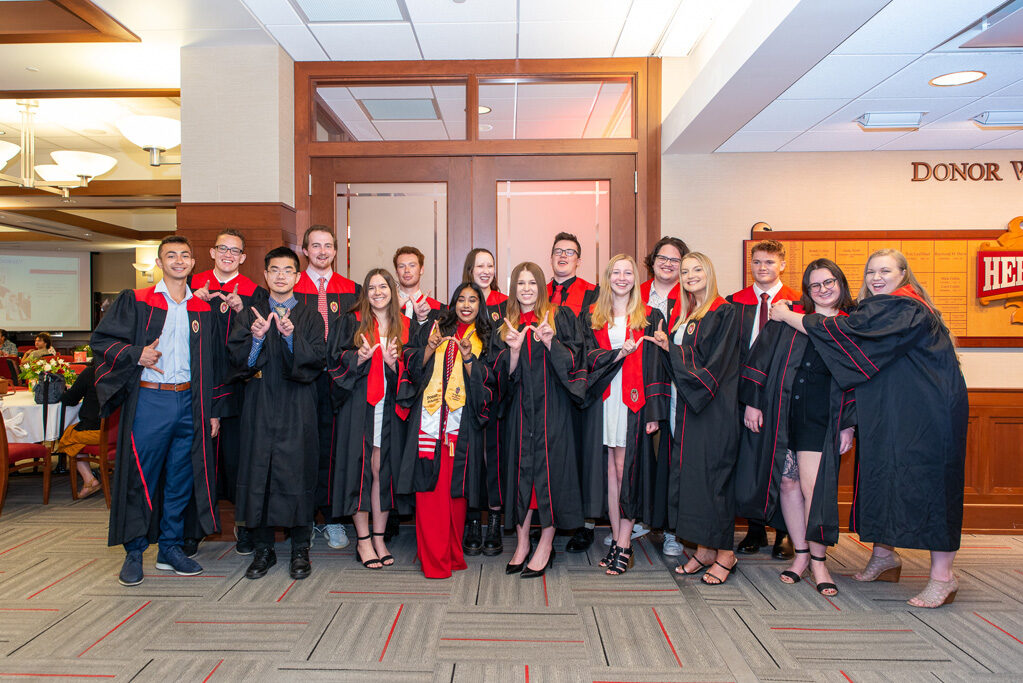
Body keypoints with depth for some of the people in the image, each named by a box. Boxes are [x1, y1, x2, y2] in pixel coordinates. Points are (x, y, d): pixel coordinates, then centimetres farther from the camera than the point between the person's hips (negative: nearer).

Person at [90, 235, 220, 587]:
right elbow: (100, 340, 1)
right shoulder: (135, 301, 3)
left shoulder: (202, 309, 11)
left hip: (188, 403, 3)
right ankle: (134, 552, 18)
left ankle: (170, 548, 23)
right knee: (140, 478, 2)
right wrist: (137, 355, -16)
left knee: (181, 479, 9)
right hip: (148, 402, -3)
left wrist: (211, 410, 8)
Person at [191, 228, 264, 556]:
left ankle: (245, 526, 17)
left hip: (237, 387, -1)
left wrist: (240, 311, -15)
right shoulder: (193, 287, 12)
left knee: (238, 456, 3)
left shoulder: (254, 293, 6)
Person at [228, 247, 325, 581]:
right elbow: (238, 360, 1)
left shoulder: (311, 317, 7)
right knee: (258, 473, 3)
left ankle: (300, 550, 14)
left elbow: (317, 360, -6)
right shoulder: (250, 315, 11)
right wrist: (256, 338, -16)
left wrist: (292, 337, -21)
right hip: (260, 406, 2)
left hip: (297, 409, -1)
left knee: (297, 473, 0)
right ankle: (263, 549, 18)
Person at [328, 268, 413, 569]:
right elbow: (335, 359, 0)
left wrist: (393, 363, -11)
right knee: (362, 468, -1)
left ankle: (379, 537, 16)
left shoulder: (403, 326, 10)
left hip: (390, 407, 2)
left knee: (384, 469, 3)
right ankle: (363, 540, 11)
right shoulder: (352, 322, 5)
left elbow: (409, 370, 9)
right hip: (359, 405, -2)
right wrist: (359, 357, -18)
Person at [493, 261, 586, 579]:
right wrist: (514, 349, -13)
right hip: (519, 407, 3)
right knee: (519, 468, 4)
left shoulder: (561, 317, 4)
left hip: (552, 406, -3)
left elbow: (571, 361, -3)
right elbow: (503, 374, 5)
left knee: (549, 467, -4)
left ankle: (546, 546, 8)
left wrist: (550, 342, -19)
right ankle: (522, 543, 16)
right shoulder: (505, 326, 12)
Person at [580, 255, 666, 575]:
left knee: (626, 467, -5)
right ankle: (617, 538, 15)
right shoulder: (592, 316, 12)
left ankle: (624, 544, 4)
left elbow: (655, 365, 2)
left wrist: (654, 411, -5)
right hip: (603, 400, 2)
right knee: (609, 468, 5)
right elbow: (588, 356, 2)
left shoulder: (650, 317, 7)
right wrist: (619, 353, -15)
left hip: (633, 400, -2)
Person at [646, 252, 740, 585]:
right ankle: (704, 550, 19)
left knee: (712, 473, -3)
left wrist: (671, 348, -9)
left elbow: (715, 363, -15)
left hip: (713, 408, -7)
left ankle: (725, 553, 11)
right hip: (685, 406, 7)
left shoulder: (724, 312, -7)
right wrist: (668, 346, -1)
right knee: (689, 473, 8)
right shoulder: (685, 314, 16)